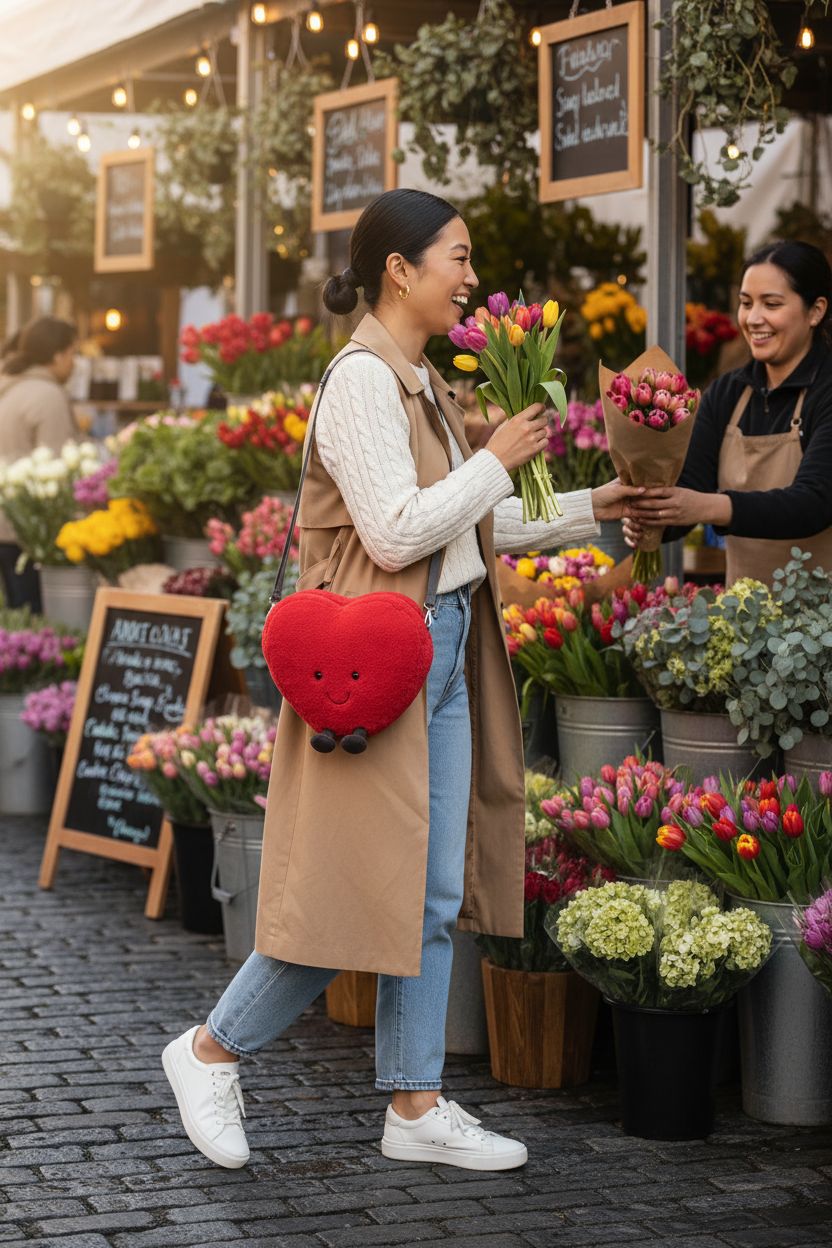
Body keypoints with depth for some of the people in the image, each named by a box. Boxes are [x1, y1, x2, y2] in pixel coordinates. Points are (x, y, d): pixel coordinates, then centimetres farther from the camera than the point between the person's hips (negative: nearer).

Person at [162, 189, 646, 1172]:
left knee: (435, 892, 9)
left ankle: (415, 1107, 15)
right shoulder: (361, 380, -14)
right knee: (364, 890, -5)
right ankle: (210, 1051, 12)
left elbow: (471, 526, 20)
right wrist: (496, 461, -12)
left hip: (441, 650, 9)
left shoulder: (420, 383, 15)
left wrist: (587, 510, 17)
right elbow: (395, 534, -21)